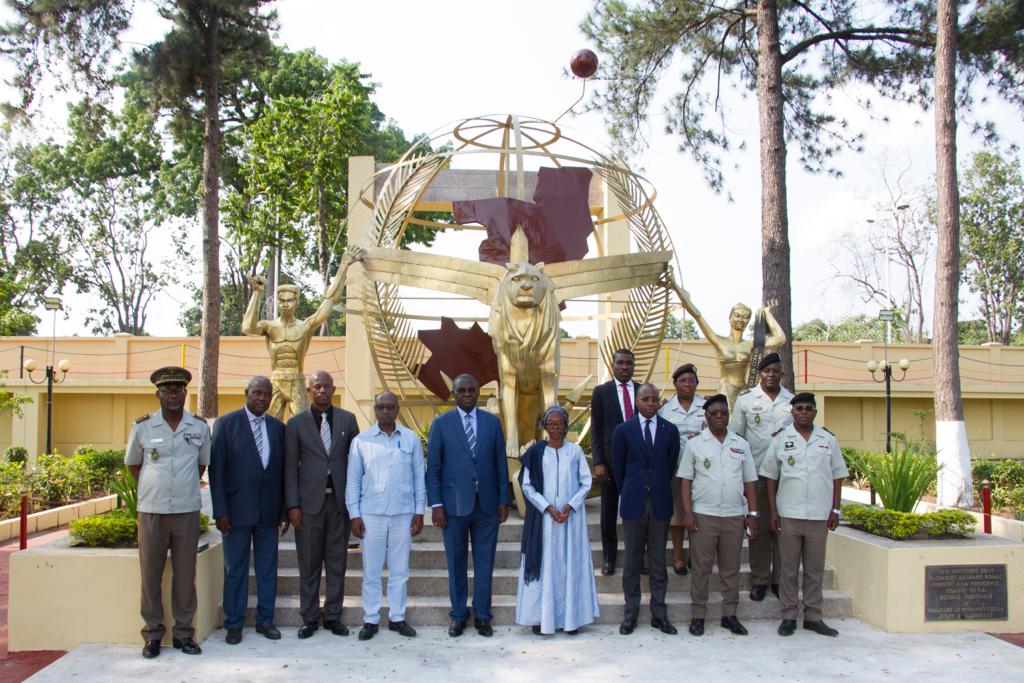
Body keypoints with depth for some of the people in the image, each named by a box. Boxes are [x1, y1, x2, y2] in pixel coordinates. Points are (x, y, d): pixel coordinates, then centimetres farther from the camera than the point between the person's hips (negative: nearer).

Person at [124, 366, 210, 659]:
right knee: (150, 575, 5)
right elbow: (133, 464, 12)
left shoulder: (200, 427, 2)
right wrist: (152, 489, 9)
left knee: (185, 575, 5)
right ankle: (153, 634, 16)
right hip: (152, 511, 0)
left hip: (187, 511, 1)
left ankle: (183, 632, 16)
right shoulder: (142, 427, -1)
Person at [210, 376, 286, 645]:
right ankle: (234, 624, 19)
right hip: (237, 509, -3)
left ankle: (265, 619, 22)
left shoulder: (278, 427, 7)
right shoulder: (226, 424, -3)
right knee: (235, 569, 7)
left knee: (268, 568, 10)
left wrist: (285, 508, 5)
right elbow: (216, 469, -6)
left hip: (269, 510, 3)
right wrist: (220, 511, -11)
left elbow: (282, 469, 9)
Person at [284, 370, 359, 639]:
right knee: (309, 563, 6)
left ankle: (333, 616, 18)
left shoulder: (347, 419, 6)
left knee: (337, 562, 7)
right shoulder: (296, 423, 2)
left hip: (339, 500, 1)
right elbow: (290, 466, 1)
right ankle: (309, 618, 17)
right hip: (309, 502, -1)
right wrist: (292, 505, -5)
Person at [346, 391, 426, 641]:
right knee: (371, 571, 5)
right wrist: (354, 514, -1)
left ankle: (397, 617, 20)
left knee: (399, 570, 8)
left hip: (403, 514, 1)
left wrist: (419, 512, 3)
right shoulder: (361, 440, 2)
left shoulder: (411, 438, 3)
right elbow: (353, 480, 3)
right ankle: (370, 620, 16)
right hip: (371, 514, -1)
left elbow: (419, 477, 6)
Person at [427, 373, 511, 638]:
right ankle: (458, 615, 21)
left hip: (487, 504, 1)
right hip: (454, 504, -1)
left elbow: (500, 464, 7)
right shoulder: (441, 424, 1)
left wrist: (504, 499, 3)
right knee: (456, 563, 8)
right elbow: (433, 467, 0)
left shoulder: (492, 422, 6)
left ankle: (482, 615, 19)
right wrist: (435, 504, -6)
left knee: (484, 562, 7)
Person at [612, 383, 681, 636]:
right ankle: (631, 612, 15)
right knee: (632, 560, 6)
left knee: (658, 560, 7)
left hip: (660, 503, 1)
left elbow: (671, 465, 10)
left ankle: (659, 613, 15)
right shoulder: (623, 430, 0)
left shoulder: (670, 430, 3)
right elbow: (618, 467, 7)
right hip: (634, 503, -1)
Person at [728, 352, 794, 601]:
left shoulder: (792, 400, 8)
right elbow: (735, 435, 5)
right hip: (757, 471, -1)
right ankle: (759, 580, 13)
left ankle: (780, 579, 16)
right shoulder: (746, 399, 3)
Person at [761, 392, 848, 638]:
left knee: (815, 569, 9)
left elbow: (837, 476, 9)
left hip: (819, 515, 1)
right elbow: (771, 477, 3)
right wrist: (772, 511, -1)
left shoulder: (828, 440, 6)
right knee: (789, 569, 6)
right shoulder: (781, 440, 1)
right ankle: (788, 616, 14)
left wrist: (835, 510, 3)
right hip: (789, 515, -1)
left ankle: (813, 617, 19)